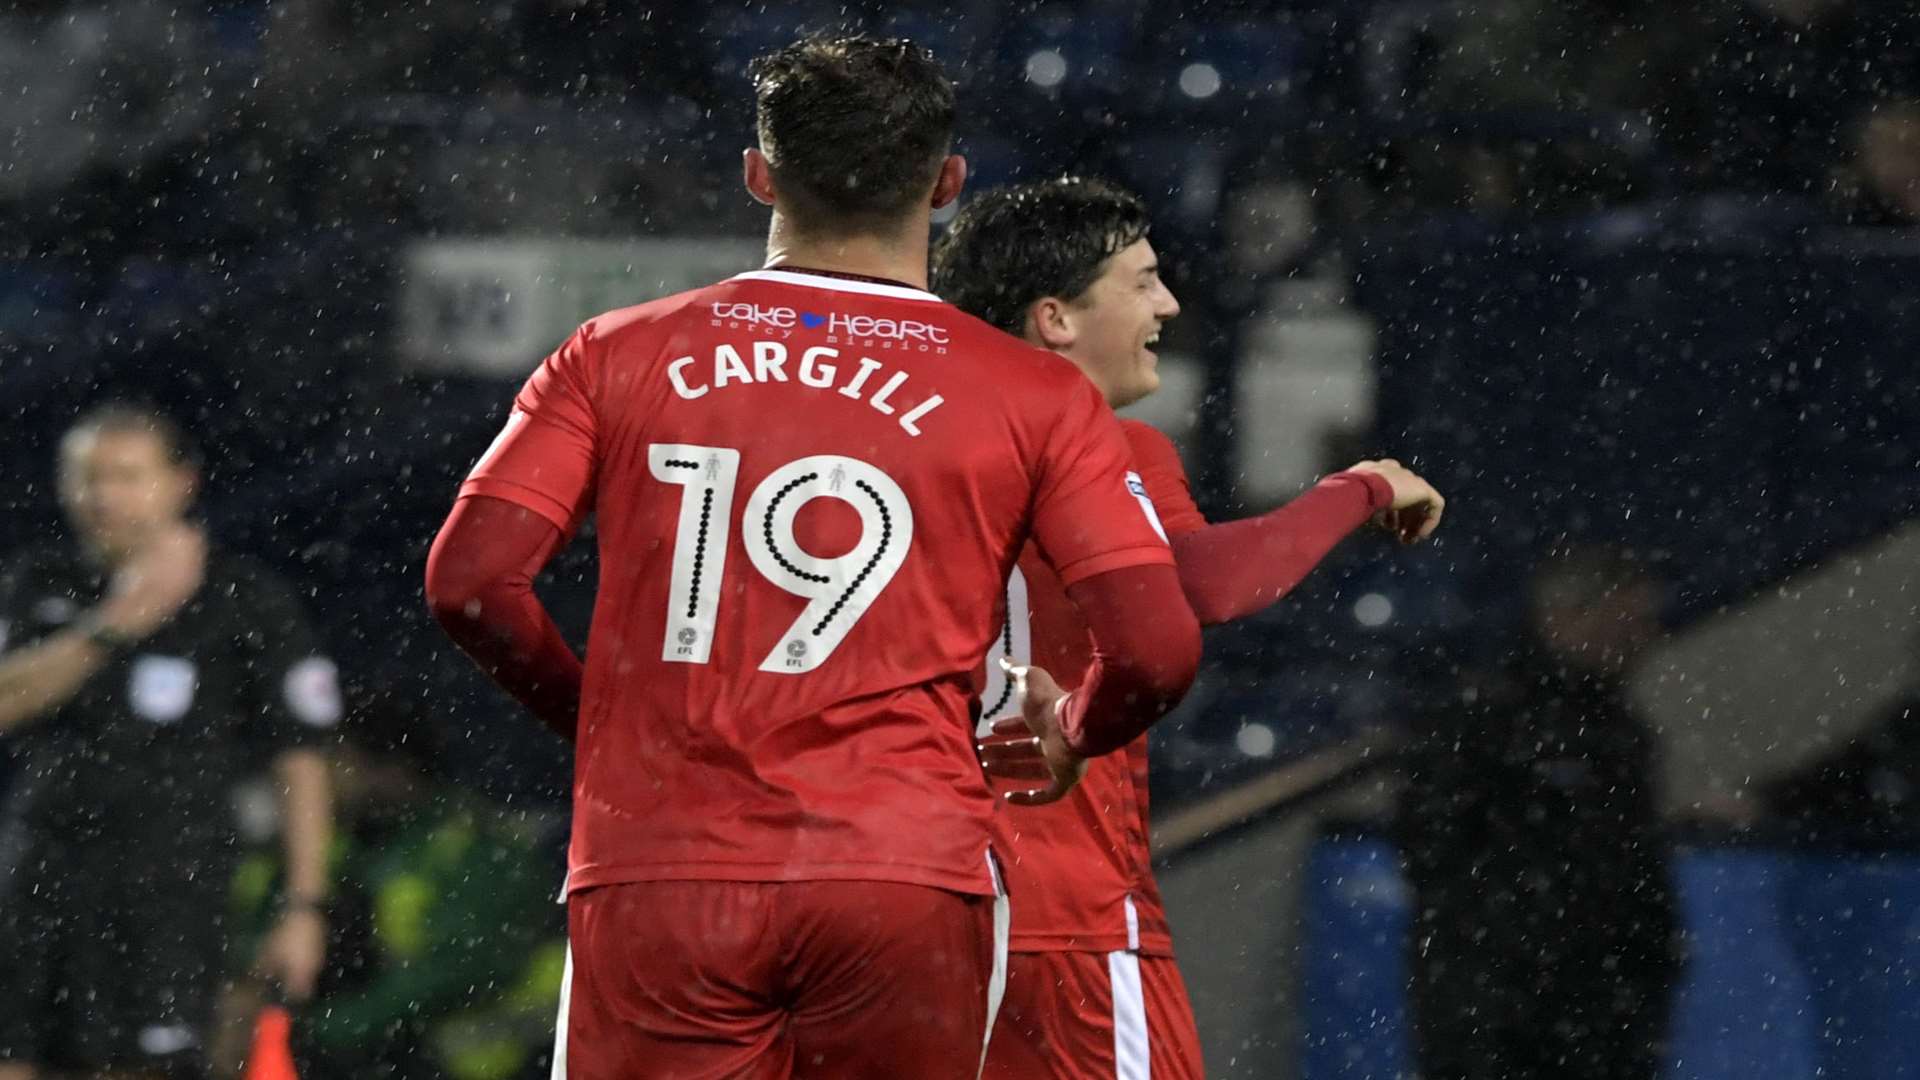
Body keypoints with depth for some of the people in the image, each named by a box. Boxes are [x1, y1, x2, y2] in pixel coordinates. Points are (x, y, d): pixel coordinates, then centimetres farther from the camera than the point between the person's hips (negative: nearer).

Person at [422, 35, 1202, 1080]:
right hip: (907, 883, -1)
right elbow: (1156, 651, -2)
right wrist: (1069, 737, 20)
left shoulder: (620, 357, 7)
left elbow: (469, 582, 0)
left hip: (657, 880, 1)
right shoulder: (1035, 397, 4)